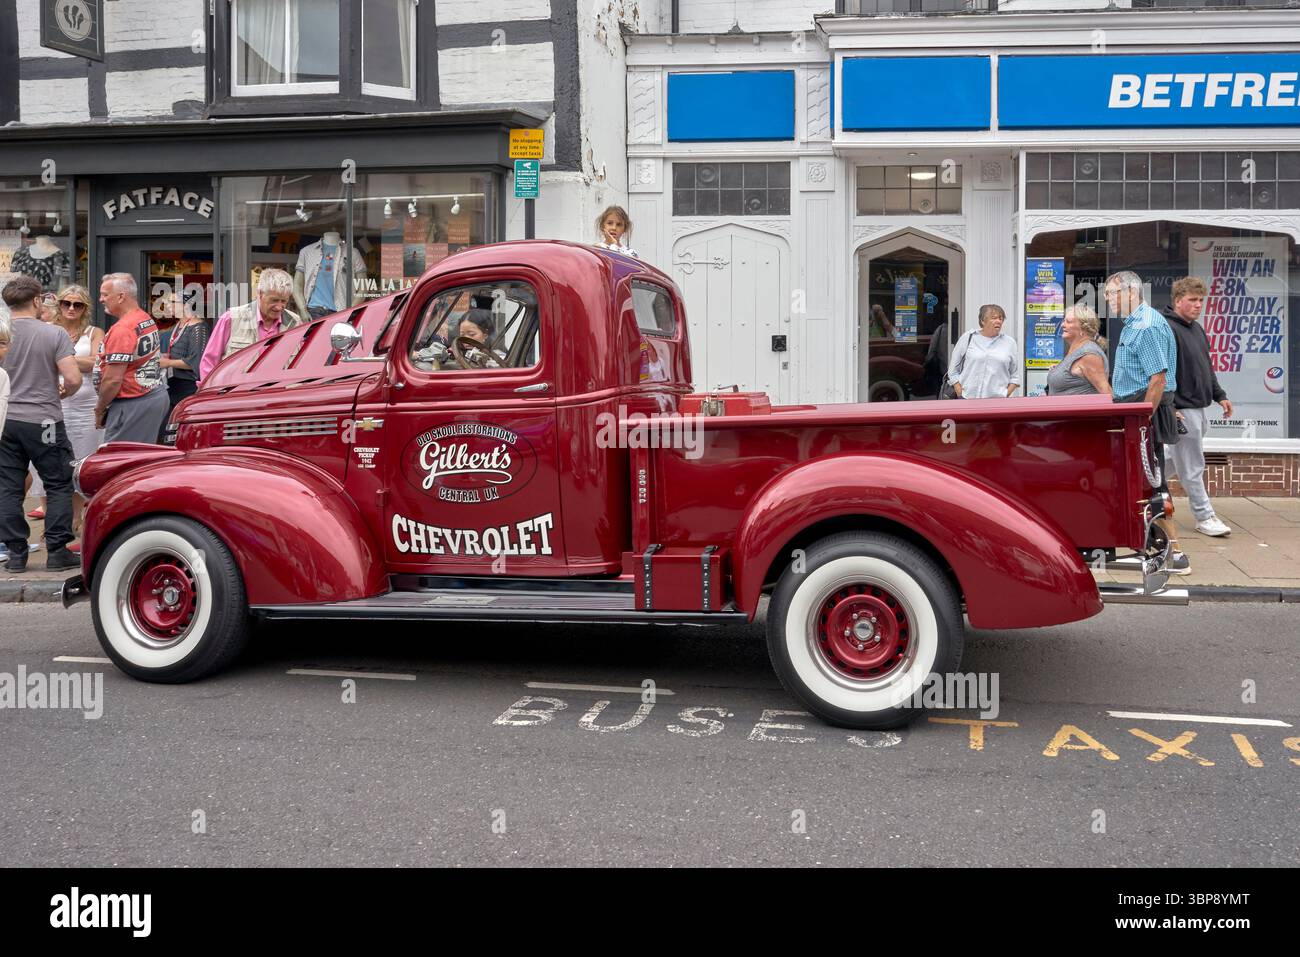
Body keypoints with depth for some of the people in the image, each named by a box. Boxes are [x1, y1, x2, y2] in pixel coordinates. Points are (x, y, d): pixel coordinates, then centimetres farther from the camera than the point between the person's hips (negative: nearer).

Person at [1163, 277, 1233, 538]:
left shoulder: (1197, 329, 17)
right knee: (1192, 467, -2)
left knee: (1173, 458, 16)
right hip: (1181, 410, -10)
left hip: (1198, 408, 10)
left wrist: (1219, 395, 19)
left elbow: (1206, 368, 26)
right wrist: (1169, 409, -22)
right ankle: (1204, 516, 4)